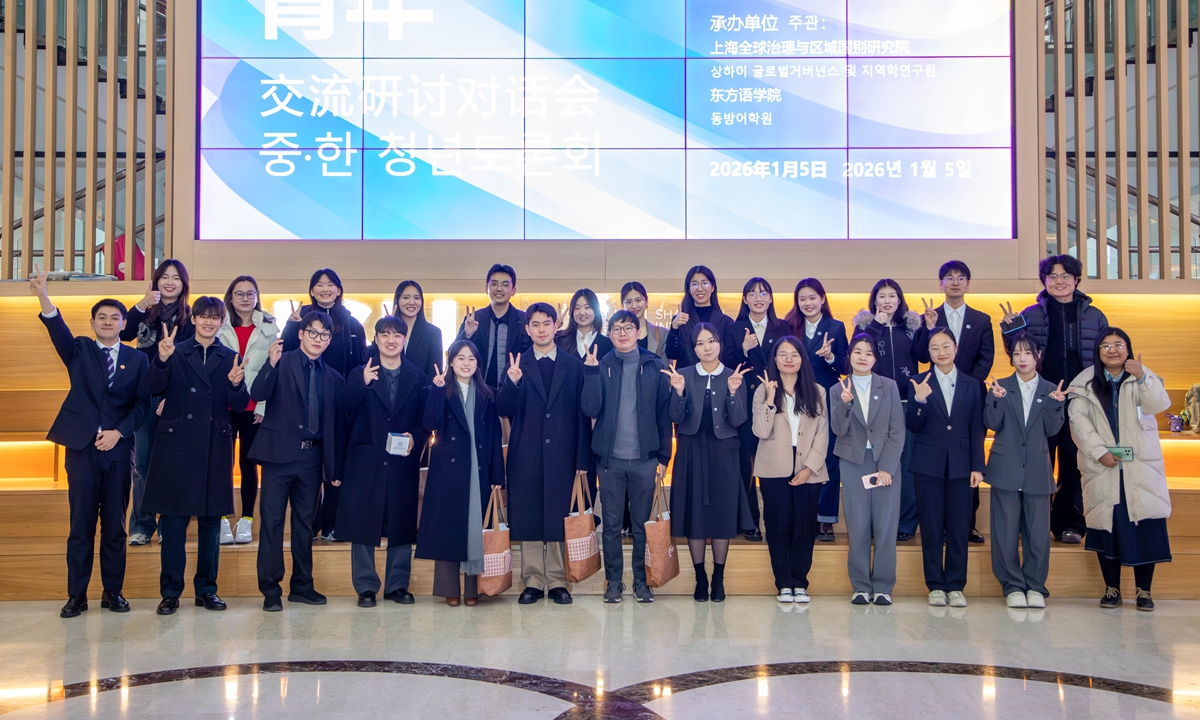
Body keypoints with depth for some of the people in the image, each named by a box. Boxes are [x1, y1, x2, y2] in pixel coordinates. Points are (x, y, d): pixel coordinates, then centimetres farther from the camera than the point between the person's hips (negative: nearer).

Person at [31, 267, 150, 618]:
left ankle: (113, 591, 15)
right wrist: (43, 296, -31)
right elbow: (58, 330, -13)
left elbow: (142, 404, 3)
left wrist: (119, 432, -11)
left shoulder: (136, 359, 8)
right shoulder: (79, 351, 7)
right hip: (82, 445, 0)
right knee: (81, 524, 2)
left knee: (115, 524, 6)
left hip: (117, 447, 1)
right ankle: (76, 594, 10)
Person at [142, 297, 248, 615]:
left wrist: (236, 384, -18)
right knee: (173, 518, 0)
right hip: (176, 445, -2)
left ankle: (206, 588, 17)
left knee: (211, 520, 7)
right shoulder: (175, 353, 4)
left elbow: (240, 405, 3)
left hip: (215, 448, 2)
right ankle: (170, 591, 8)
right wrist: (161, 360, -26)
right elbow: (155, 388, -10)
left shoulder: (230, 359, 9)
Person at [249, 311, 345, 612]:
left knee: (305, 522, 12)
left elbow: (338, 423, 13)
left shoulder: (333, 377, 11)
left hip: (312, 456, 4)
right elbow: (258, 395, -14)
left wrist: (336, 467, 11)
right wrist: (271, 364, -29)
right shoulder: (281, 363, 0)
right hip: (280, 452, -4)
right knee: (272, 520, -2)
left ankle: (302, 585, 21)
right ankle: (270, 589, 5)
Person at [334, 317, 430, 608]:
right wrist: (363, 383, -25)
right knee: (363, 523, 1)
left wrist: (416, 438, -13)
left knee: (402, 524, 6)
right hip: (366, 461, -1)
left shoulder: (417, 377, 9)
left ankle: (397, 585, 18)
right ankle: (366, 587, 12)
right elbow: (343, 406, -11)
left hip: (403, 461, 1)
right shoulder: (360, 373, 5)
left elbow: (427, 417, 5)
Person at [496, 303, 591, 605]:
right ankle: (533, 581, 13)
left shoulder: (574, 365, 6)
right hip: (526, 455, 0)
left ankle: (557, 581, 13)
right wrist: (512, 383, -19)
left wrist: (583, 458, -1)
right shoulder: (518, 365, 6)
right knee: (528, 519, 4)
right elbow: (504, 410, 0)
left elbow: (582, 413, 4)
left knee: (559, 518, 3)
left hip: (562, 454, 0)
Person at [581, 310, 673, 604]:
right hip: (611, 458, 0)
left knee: (642, 524, 7)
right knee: (611, 524, 6)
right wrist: (591, 373, -15)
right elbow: (591, 409, -6)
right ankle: (614, 580, 16)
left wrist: (664, 455, 0)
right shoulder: (601, 366, 4)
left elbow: (664, 413, 3)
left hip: (645, 458, 0)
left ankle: (641, 580, 16)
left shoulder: (654, 366, 3)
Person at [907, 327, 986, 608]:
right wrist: (919, 401, -20)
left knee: (959, 527, 3)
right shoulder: (920, 383, 3)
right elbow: (913, 427, -2)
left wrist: (977, 466, 1)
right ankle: (935, 586, 10)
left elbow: (977, 429, 8)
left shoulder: (971, 385, 8)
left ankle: (956, 586, 11)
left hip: (960, 465, 1)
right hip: (929, 464, -1)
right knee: (931, 527, 2)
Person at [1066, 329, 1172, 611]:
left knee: (1145, 527, -5)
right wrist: (1099, 451, -13)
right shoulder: (1084, 383, 5)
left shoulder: (1144, 377, 5)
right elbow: (1079, 420, -3)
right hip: (1102, 467, 0)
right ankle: (1111, 588, 13)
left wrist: (1142, 378, -30)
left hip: (1140, 468, 0)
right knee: (1107, 526, 1)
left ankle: (1143, 590, 7)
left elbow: (1158, 404, -13)